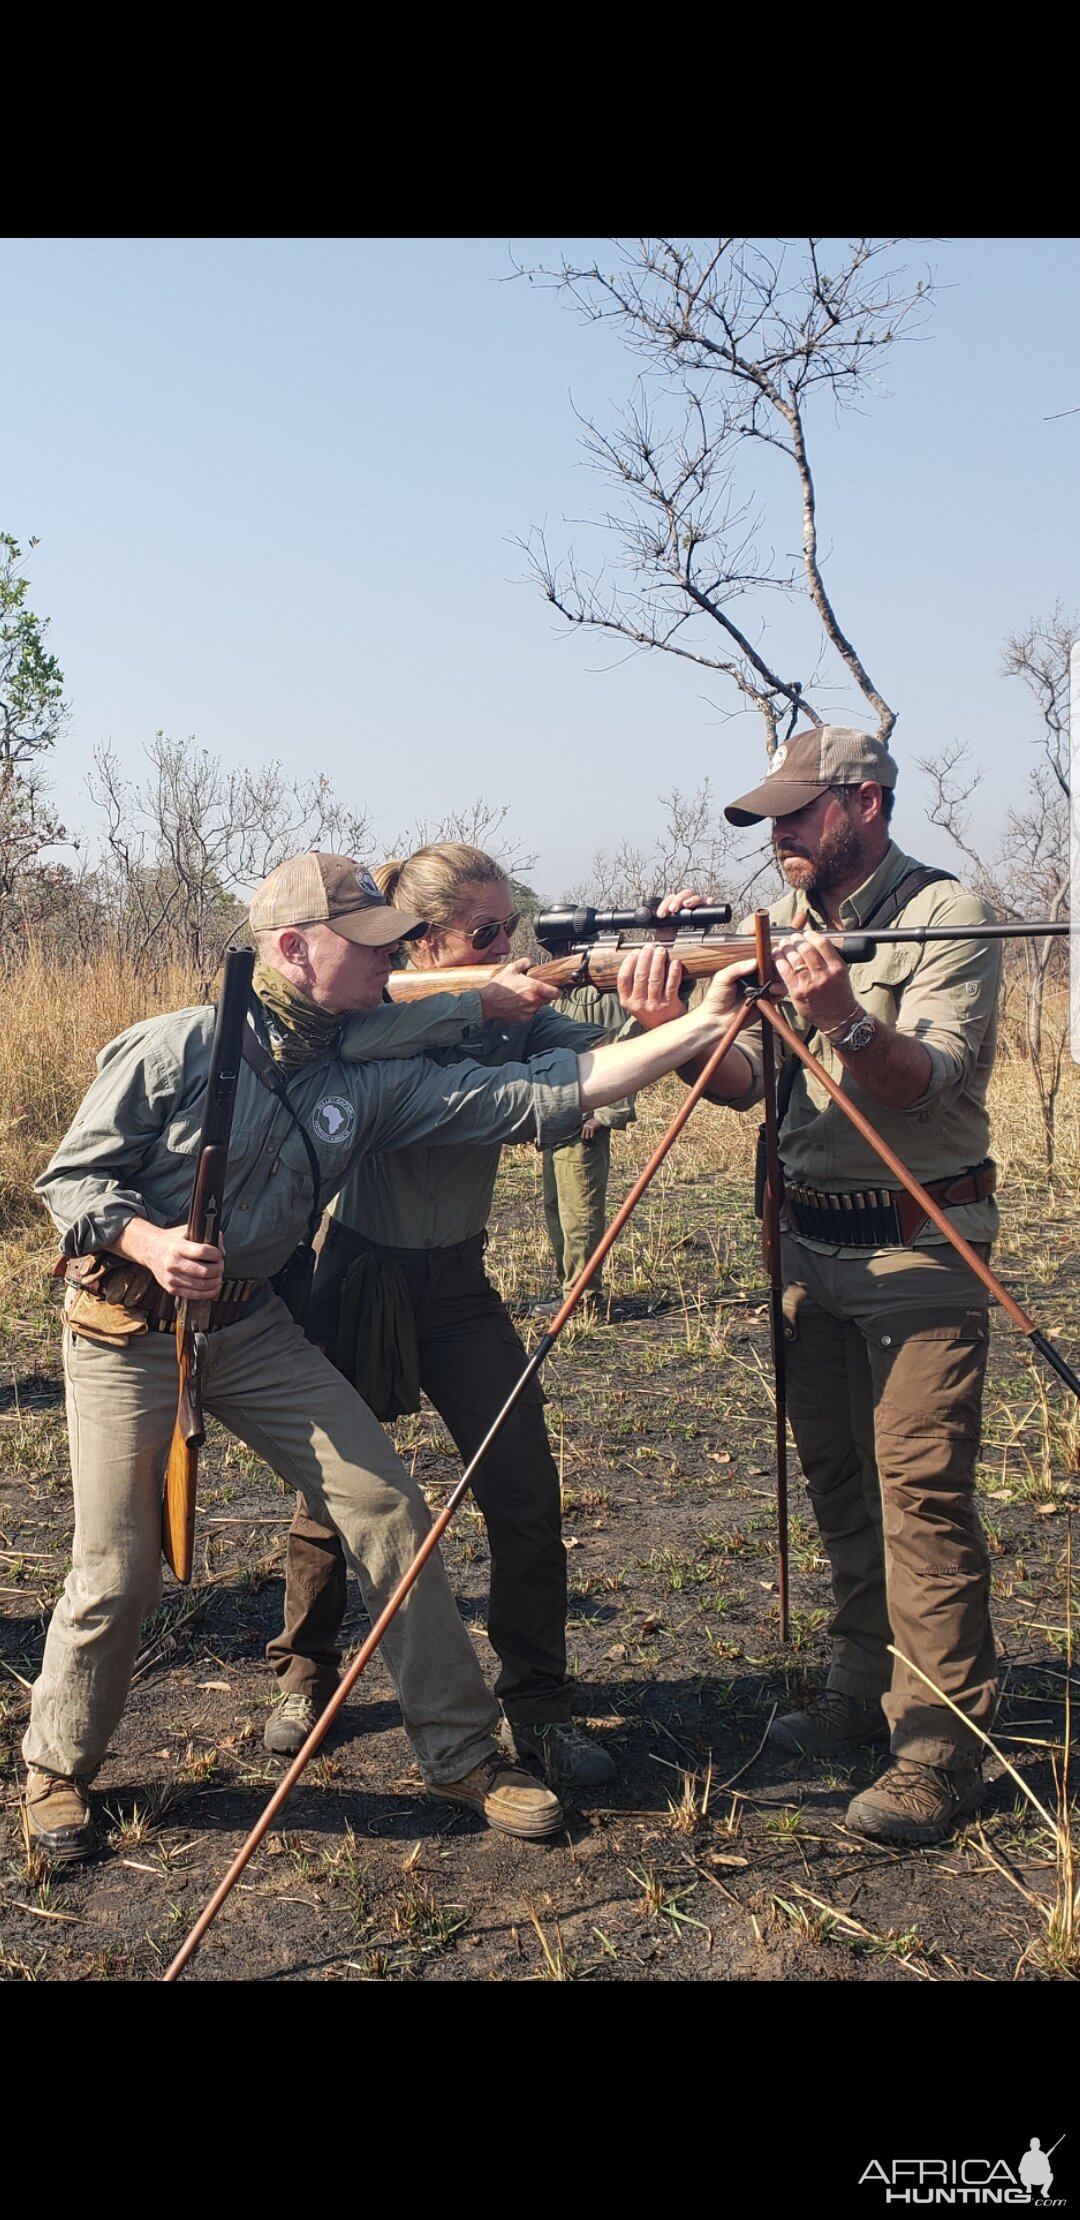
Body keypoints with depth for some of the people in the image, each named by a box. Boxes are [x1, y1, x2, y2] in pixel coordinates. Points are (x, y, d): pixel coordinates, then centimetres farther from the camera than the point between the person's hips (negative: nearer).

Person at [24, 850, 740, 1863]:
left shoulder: (371, 1077, -6)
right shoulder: (180, 1047, -16)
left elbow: (541, 1095, -15)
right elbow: (70, 1176, -8)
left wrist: (698, 1027, -21)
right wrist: (148, 1242, -28)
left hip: (251, 1326, 4)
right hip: (128, 1330, -4)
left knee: (386, 1507, -4)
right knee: (118, 1571, -1)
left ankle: (461, 1751, 11)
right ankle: (57, 1771, 29)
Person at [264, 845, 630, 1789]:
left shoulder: (513, 1013, -4)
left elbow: (594, 1054, -20)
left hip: (457, 1282, 3)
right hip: (360, 1278, -3)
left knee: (527, 1489, -4)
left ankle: (539, 1705, 12)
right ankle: (306, 1677, 35)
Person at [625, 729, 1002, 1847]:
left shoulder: (946, 914, -11)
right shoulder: (782, 924, 8)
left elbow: (930, 1081, -22)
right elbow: (741, 1081, -1)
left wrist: (844, 1021, -39)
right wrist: (678, 1026, -20)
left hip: (920, 1245, -7)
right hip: (811, 1240, 7)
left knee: (921, 1492, -7)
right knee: (838, 1483, 14)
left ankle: (944, 1745, 2)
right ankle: (867, 1690, 29)